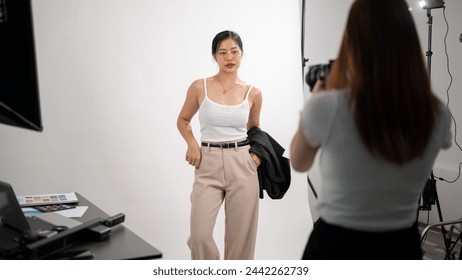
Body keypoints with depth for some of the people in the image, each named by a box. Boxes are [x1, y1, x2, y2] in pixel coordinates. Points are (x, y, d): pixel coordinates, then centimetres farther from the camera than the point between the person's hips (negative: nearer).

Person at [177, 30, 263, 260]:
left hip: (242, 165, 1)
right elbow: (183, 120, 13)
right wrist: (192, 144, -5)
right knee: (200, 234, -8)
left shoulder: (253, 93, 2)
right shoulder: (199, 87, -2)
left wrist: (256, 151, 1)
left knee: (241, 236, 6)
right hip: (208, 165, -1)